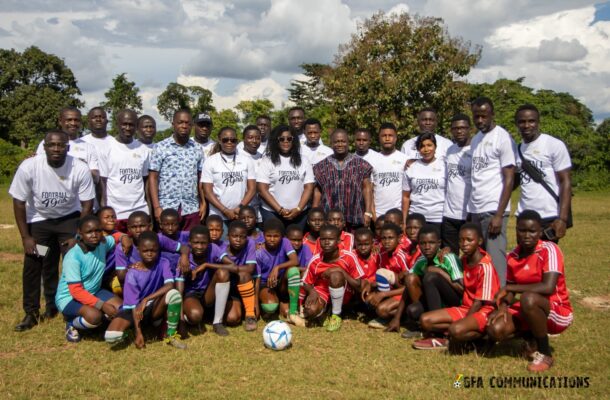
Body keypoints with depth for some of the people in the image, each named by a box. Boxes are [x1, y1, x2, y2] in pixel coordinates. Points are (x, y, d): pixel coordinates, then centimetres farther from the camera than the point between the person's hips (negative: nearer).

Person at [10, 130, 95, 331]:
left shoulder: (80, 169, -25)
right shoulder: (28, 167, -25)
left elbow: (87, 204, -13)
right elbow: (19, 202, -12)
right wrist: (25, 236, -11)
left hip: (69, 218, -1)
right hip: (39, 219, 1)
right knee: (32, 266, 1)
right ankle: (31, 313, 17)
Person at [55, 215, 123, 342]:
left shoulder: (103, 243, -10)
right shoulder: (73, 257, -27)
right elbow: (76, 291, -27)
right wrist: (102, 305, -31)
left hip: (93, 292, 6)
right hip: (69, 297, -6)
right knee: (94, 316, -33)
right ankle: (72, 324, 0)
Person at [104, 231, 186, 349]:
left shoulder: (163, 263, -11)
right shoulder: (133, 273, -17)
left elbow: (170, 285, -28)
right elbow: (133, 305, -17)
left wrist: (146, 300, -34)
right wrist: (138, 333, -21)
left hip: (154, 308, 2)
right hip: (134, 309, -1)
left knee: (174, 293, -31)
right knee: (111, 337, -29)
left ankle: (171, 336, -12)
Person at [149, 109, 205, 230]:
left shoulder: (197, 149, 10)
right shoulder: (160, 147, -1)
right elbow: (153, 178, -3)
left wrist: (203, 203, 6)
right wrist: (156, 207, -10)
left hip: (192, 209, 3)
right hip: (167, 208, -3)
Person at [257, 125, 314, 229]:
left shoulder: (303, 161, 9)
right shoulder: (267, 161, 1)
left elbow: (309, 187, 5)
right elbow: (262, 189, -5)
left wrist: (298, 209, -8)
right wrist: (280, 210, -10)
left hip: (299, 213, 2)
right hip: (272, 212, -2)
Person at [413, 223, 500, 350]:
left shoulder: (486, 266, -17)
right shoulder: (464, 260, 6)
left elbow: (479, 302, -18)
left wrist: (461, 322, -17)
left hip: (483, 311, -8)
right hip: (465, 308, 8)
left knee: (456, 330, -38)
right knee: (425, 320, -7)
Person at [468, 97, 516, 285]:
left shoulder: (503, 138, -4)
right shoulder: (475, 140, 17)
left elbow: (509, 179, -8)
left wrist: (499, 215, -14)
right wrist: (471, 211, 8)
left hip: (493, 210, -7)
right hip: (475, 211, 7)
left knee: (495, 261, -6)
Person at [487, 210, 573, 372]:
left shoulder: (549, 249, -18)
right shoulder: (512, 256, 0)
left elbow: (548, 287, -30)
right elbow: (510, 290, 6)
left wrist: (508, 288, -24)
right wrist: (503, 306, -17)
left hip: (557, 311, -5)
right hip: (528, 311, 5)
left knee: (528, 299, -37)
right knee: (495, 329, -20)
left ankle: (545, 354, -14)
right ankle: (531, 338, 13)